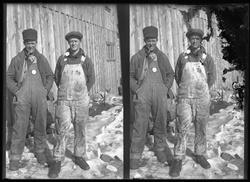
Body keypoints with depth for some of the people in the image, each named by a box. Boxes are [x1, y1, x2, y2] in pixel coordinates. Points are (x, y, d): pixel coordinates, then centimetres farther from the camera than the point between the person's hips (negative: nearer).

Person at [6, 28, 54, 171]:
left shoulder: (42, 59, 10)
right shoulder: (17, 59, 6)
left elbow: (50, 76, 15)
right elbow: (9, 77, 9)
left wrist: (46, 90, 3)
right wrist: (16, 91, -3)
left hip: (40, 98, 2)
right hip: (22, 99, -1)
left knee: (40, 125, 8)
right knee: (19, 127, -3)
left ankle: (40, 151, 25)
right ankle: (15, 157, 5)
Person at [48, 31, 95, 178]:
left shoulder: (86, 60, -1)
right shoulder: (62, 59, 2)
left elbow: (91, 79, 7)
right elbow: (57, 77, 12)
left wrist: (83, 94, 8)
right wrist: (64, 92, 10)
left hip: (81, 101, 1)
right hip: (64, 100, 0)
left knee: (80, 130, 10)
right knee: (62, 131, -7)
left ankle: (80, 157, 25)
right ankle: (57, 163, -2)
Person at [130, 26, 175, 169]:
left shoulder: (162, 57, 11)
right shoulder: (137, 57, 4)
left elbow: (170, 74, 18)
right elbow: (130, 76, 7)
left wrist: (166, 88, 6)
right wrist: (136, 89, -5)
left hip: (160, 94, 3)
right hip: (143, 95, -2)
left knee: (161, 123, 10)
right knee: (140, 125, -5)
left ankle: (160, 150, 27)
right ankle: (136, 155, 2)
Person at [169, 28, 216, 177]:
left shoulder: (207, 58, 0)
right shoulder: (183, 57, 2)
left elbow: (212, 77, 11)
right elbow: (177, 75, 14)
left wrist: (203, 91, 13)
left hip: (202, 99, 1)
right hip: (185, 98, -1)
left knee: (201, 128, 10)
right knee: (183, 129, -9)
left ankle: (200, 155, 26)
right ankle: (178, 161, -5)